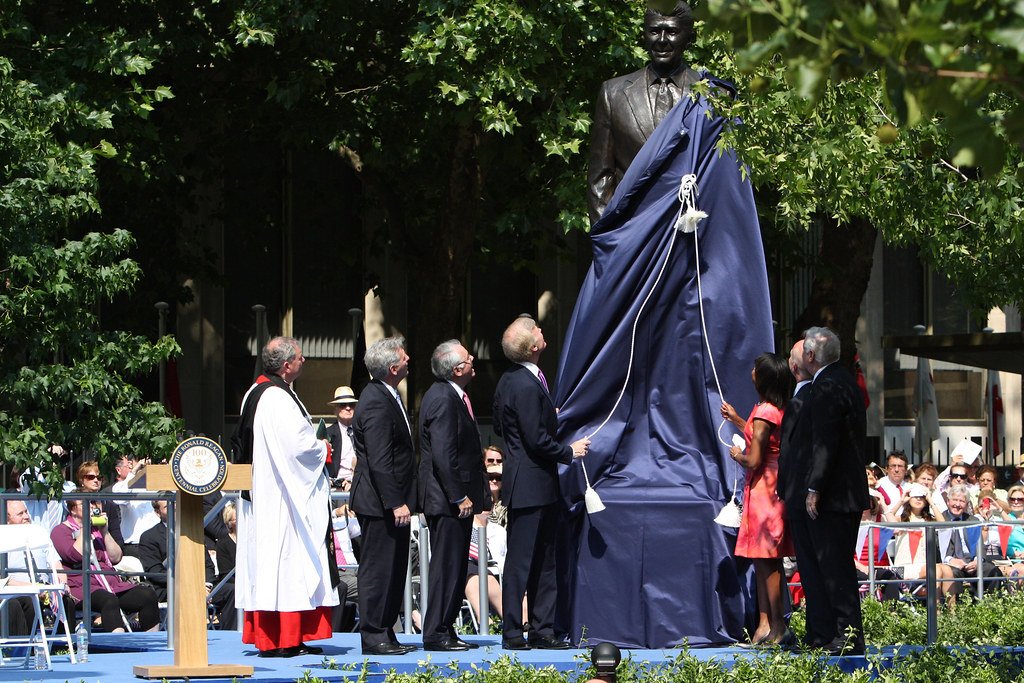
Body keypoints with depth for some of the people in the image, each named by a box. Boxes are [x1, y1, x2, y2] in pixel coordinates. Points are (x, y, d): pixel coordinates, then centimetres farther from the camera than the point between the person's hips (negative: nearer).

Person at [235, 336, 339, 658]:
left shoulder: (255, 394, 13)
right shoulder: (279, 398, -18)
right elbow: (298, 446, -25)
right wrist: (324, 449, -4)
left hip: (261, 497, 10)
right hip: (284, 497, -10)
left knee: (266, 564, 10)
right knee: (288, 561, -8)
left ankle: (266, 637, 12)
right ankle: (285, 640, -8)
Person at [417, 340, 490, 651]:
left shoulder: (452, 395, 15)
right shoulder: (443, 399, -18)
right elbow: (443, 455, -22)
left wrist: (476, 495, 19)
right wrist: (459, 497, -19)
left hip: (457, 499, 11)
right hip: (447, 499, -11)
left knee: (455, 567, 13)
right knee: (446, 566, -7)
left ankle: (446, 630, 18)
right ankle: (436, 634, -3)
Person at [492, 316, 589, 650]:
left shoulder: (509, 380, 10)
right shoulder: (526, 386, -21)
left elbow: (499, 426, 21)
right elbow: (537, 441, -21)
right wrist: (569, 452, -6)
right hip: (531, 487, -10)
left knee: (543, 561, 13)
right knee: (521, 561, -4)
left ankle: (542, 630, 17)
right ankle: (512, 633, 0)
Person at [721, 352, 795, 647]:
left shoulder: (764, 413, -18)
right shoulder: (779, 410, 9)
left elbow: (754, 460, -20)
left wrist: (738, 456, 1)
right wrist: (736, 420, 33)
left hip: (763, 488, -9)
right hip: (775, 487, 9)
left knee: (767, 561, -5)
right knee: (763, 560, 12)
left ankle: (778, 628, -4)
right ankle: (765, 622, 15)